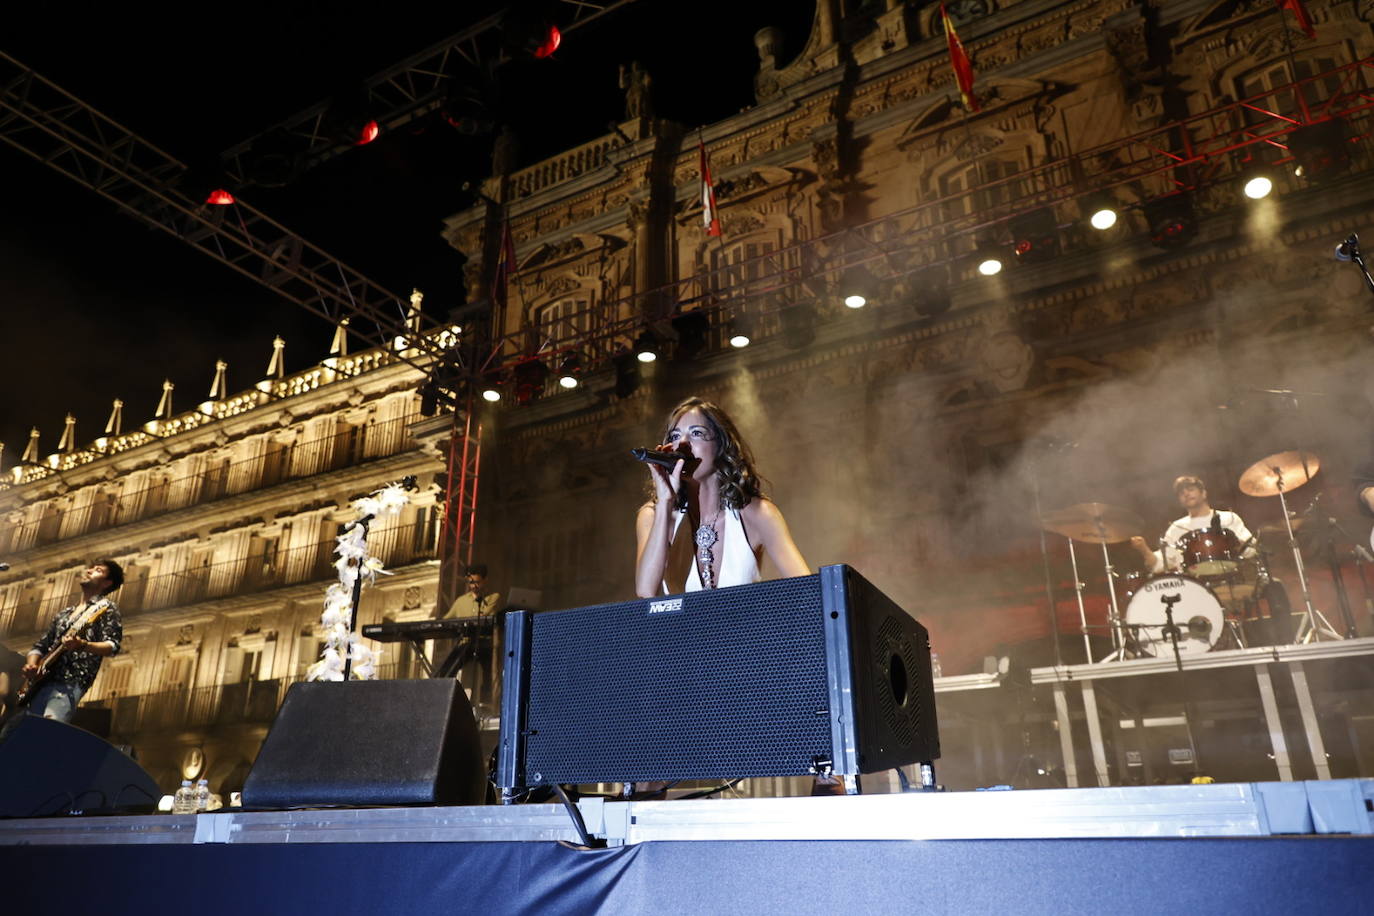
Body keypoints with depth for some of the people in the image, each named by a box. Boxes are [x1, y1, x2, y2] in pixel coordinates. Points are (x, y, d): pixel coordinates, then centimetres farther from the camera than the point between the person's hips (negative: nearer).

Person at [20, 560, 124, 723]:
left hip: (70, 683, -7)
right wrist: (31, 664, 3)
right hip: (42, 682, 7)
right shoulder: (64, 614, 26)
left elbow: (112, 645, -9)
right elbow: (41, 645, 25)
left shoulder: (106, 607, 4)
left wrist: (81, 645, -27)